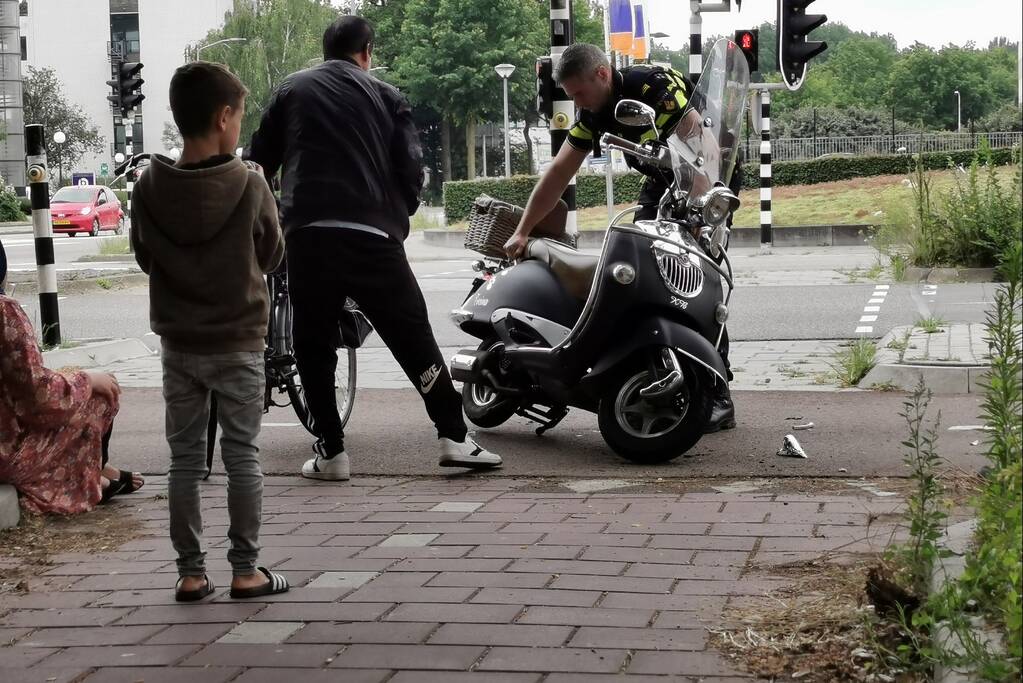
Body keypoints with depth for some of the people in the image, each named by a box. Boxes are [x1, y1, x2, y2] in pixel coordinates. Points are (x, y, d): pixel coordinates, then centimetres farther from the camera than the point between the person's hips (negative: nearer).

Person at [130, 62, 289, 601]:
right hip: (238, 342, -2)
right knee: (242, 455, 7)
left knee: (185, 457, 9)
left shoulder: (149, 189, -7)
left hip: (178, 343, 2)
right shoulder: (249, 185, -14)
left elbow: (144, 257, 5)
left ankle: (191, 572, 12)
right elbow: (271, 255, -1)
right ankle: (245, 570, 10)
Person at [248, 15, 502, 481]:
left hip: (306, 234, 0)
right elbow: (411, 169, 7)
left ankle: (330, 452, 8)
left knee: (314, 346, 10)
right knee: (414, 339, 7)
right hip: (373, 237, 0)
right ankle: (454, 437, 6)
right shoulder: (385, 97, 14)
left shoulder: (291, 90, 15)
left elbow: (259, 162, 15)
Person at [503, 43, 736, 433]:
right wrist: (523, 231, 3)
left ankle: (719, 398, -14)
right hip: (661, 183, 8)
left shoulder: (655, 85, -26)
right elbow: (560, 172, 4)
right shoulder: (594, 113, -2)